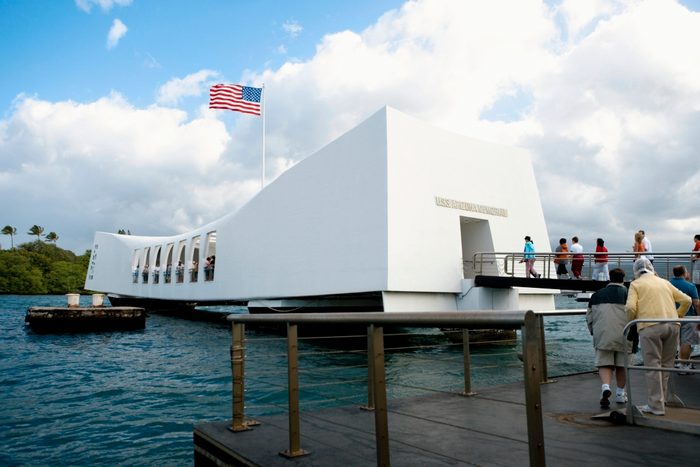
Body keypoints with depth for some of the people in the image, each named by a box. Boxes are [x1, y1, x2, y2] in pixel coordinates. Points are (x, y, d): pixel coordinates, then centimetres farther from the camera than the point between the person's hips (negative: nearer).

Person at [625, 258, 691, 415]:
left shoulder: (636, 284, 6)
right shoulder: (664, 282, 20)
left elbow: (630, 307, -8)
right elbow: (686, 300, 18)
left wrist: (631, 322, 9)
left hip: (650, 327, -5)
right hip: (672, 325, 5)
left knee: (653, 366, -1)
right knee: (667, 365, 15)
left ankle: (656, 405, 0)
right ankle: (664, 399, 21)